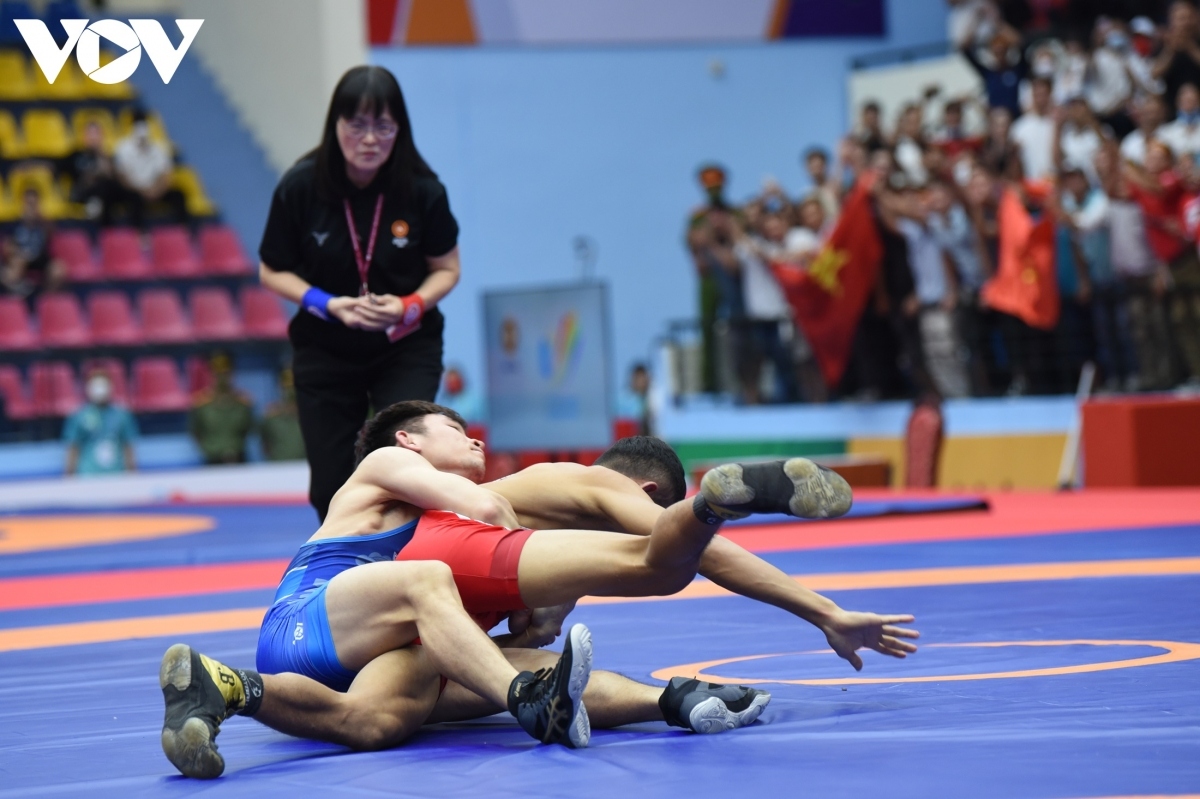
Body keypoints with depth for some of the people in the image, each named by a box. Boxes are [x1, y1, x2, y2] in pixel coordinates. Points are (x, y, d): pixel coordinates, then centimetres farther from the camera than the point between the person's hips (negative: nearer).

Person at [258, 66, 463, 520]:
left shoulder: (421, 189, -15)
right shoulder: (300, 188, -16)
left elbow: (446, 269, -1)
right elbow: (273, 272, -3)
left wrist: (410, 306, -20)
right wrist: (329, 305, -19)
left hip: (405, 347, -1)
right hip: (324, 352, 1)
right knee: (332, 487, 8)